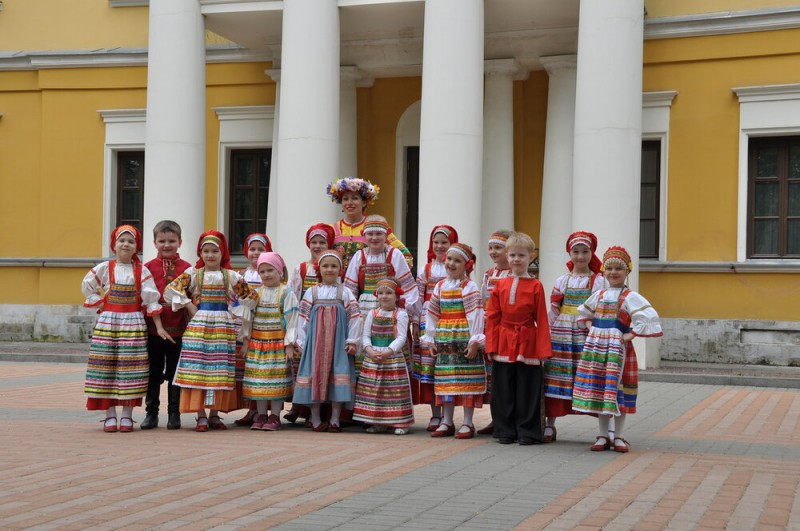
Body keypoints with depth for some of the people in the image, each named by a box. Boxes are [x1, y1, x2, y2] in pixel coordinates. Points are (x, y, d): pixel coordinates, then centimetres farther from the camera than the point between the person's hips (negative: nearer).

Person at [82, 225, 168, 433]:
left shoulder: (142, 271, 1)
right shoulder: (104, 268, 2)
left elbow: (151, 299, -1)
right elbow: (87, 287, 12)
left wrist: (159, 326, -4)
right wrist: (100, 304, 3)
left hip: (133, 323, 0)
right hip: (107, 322, 0)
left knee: (130, 367, -2)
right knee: (106, 367, -1)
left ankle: (127, 415, 7)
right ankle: (110, 415, 7)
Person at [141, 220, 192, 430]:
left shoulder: (187, 269, 0)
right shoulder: (148, 268, 0)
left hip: (178, 330, 0)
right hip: (153, 329, 1)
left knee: (175, 374, 8)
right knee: (153, 374, 10)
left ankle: (174, 414, 18)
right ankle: (151, 413, 20)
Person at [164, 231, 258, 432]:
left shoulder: (231, 276, 6)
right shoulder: (193, 274, 4)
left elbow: (251, 295, 7)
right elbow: (171, 290, -3)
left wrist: (234, 312, 2)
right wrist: (189, 306, -7)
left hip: (223, 327, 1)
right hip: (198, 326, -1)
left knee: (220, 370, 2)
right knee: (197, 369, -7)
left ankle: (214, 414, 11)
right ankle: (201, 416, -4)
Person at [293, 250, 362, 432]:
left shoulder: (345, 293, 6)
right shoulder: (312, 292, 8)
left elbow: (354, 317, 3)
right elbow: (303, 318, 7)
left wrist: (352, 341, -4)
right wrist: (302, 342, 1)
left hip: (338, 340, -1)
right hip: (316, 340, 1)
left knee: (338, 374, -6)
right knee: (315, 373, -2)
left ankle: (334, 420, 0)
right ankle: (315, 420, 5)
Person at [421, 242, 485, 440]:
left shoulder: (469, 287, -6)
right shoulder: (440, 286, 12)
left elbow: (475, 315, -12)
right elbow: (432, 314, 14)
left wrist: (475, 341, -17)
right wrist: (431, 340, 10)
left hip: (464, 339, -6)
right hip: (444, 340, 6)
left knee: (466, 379, -3)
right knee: (446, 380, 9)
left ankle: (467, 423, 3)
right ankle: (446, 422, 16)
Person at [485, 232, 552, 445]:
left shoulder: (535, 286, -2)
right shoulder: (500, 285, 6)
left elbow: (541, 320, -3)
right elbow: (492, 317, 6)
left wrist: (543, 349, -7)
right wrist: (491, 346, 0)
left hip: (528, 344, -3)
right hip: (503, 344, 3)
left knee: (527, 390, 2)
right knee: (504, 391, 7)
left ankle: (527, 432, 12)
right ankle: (505, 431, 17)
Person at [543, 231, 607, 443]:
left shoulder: (599, 281, 3)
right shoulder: (562, 281, 11)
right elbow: (553, 312, 12)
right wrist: (547, 336, 7)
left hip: (588, 336, -3)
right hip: (562, 336, 3)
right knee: (556, 382, 3)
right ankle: (550, 425, 14)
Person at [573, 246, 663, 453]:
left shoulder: (630, 297, -6)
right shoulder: (598, 295, 12)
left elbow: (646, 316, -18)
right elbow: (584, 313, 29)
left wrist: (632, 334, -16)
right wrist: (590, 327, 13)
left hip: (618, 348, -5)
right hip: (596, 346, 5)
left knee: (617, 388, -2)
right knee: (598, 389, 6)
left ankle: (619, 437, 7)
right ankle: (603, 436, 14)